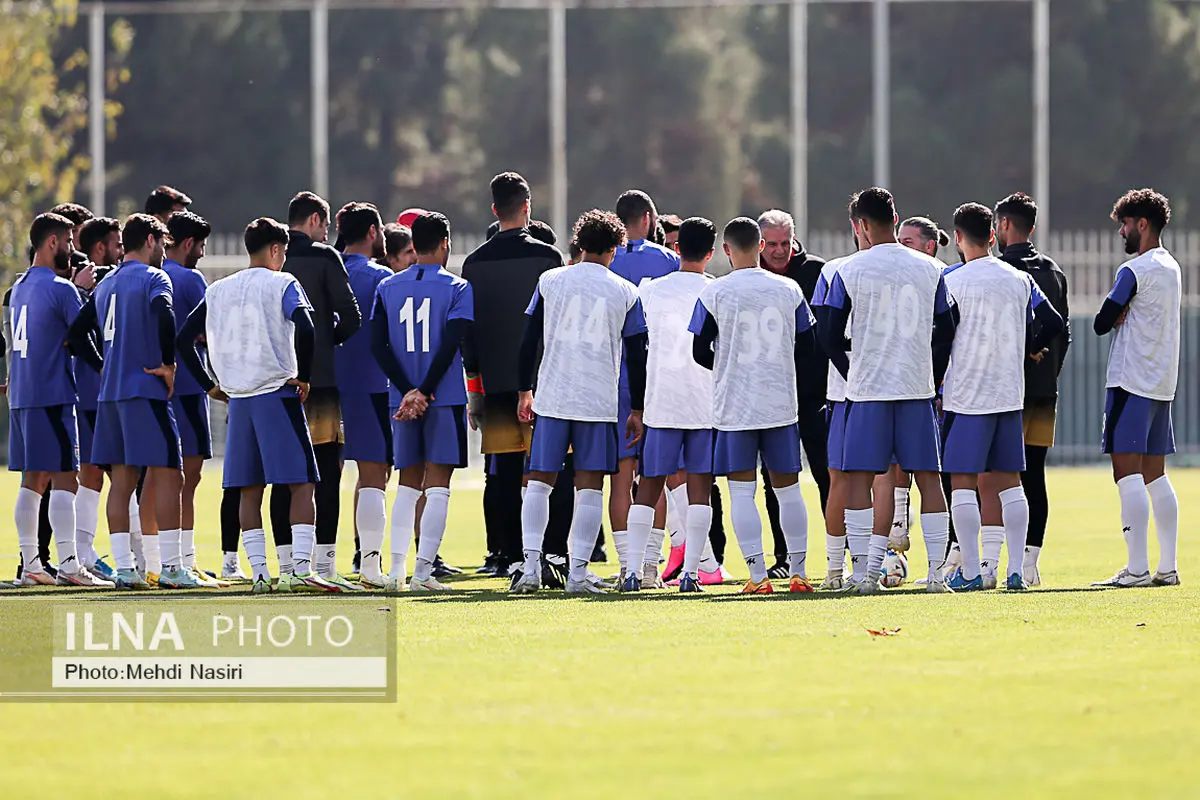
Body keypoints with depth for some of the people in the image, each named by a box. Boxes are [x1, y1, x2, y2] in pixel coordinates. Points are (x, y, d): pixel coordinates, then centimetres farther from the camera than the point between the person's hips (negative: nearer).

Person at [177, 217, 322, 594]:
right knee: (300, 484, -3)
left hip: (238, 401, 5)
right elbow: (305, 327, -20)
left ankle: (259, 573, 4)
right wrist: (302, 375, -9)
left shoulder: (218, 290, 13)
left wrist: (209, 384, 15)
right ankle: (300, 569, -14)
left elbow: (184, 338, 10)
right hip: (278, 394, -5)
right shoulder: (282, 284, -3)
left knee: (249, 489, 8)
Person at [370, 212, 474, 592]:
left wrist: (408, 390, -6)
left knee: (408, 485, 13)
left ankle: (397, 567, 6)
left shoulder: (388, 287, 7)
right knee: (438, 486, -2)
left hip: (403, 399, 4)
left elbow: (378, 344, -2)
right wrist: (424, 392, -14)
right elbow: (452, 344, -14)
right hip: (445, 400, -4)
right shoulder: (457, 288, -3)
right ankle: (423, 570, -11)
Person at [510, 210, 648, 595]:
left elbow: (529, 341, 5)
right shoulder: (626, 292, 3)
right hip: (599, 402, -1)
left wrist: (524, 392, 14)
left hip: (552, 399, 1)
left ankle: (531, 566, -5)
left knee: (539, 482, 6)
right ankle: (578, 572, -2)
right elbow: (637, 356, 3)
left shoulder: (550, 281, 4)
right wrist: (637, 409, 10)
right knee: (589, 487, 3)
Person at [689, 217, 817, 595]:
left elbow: (700, 352, -3)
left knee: (742, 491, 0)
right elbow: (807, 344, 7)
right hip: (781, 403, 3)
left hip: (734, 404, -3)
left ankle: (758, 574, -6)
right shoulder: (789, 290, 2)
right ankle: (798, 571, 13)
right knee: (787, 487, 11)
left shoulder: (714, 293, -6)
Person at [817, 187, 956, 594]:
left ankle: (863, 572, -1)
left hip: (868, 391, -2)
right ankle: (937, 572, 0)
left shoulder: (850, 272, -4)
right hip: (918, 388, 3)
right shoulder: (930, 270, 5)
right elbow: (946, 333, 9)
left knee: (859, 478, 3)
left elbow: (830, 337, -2)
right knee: (928, 477, 5)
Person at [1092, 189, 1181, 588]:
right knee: (1154, 475, 11)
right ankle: (1167, 568, 9)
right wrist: (1124, 316, 1)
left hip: (1131, 383, -9)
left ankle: (1137, 568, -15)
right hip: (1162, 382, 9)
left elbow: (1102, 323, -10)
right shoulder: (1171, 268, 15)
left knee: (1127, 473, -9)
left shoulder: (1134, 270, -12)